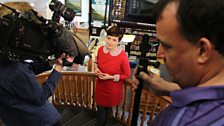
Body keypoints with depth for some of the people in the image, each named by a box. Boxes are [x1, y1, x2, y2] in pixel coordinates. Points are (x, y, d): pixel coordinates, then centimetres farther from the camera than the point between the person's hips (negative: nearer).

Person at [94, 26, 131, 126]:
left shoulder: (123, 56, -27)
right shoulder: (101, 49, -11)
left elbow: (127, 75, -15)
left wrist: (111, 77, -23)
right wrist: (96, 69, -11)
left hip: (113, 88, -3)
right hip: (100, 85, 4)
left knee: (108, 108, 23)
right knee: (100, 108, 19)